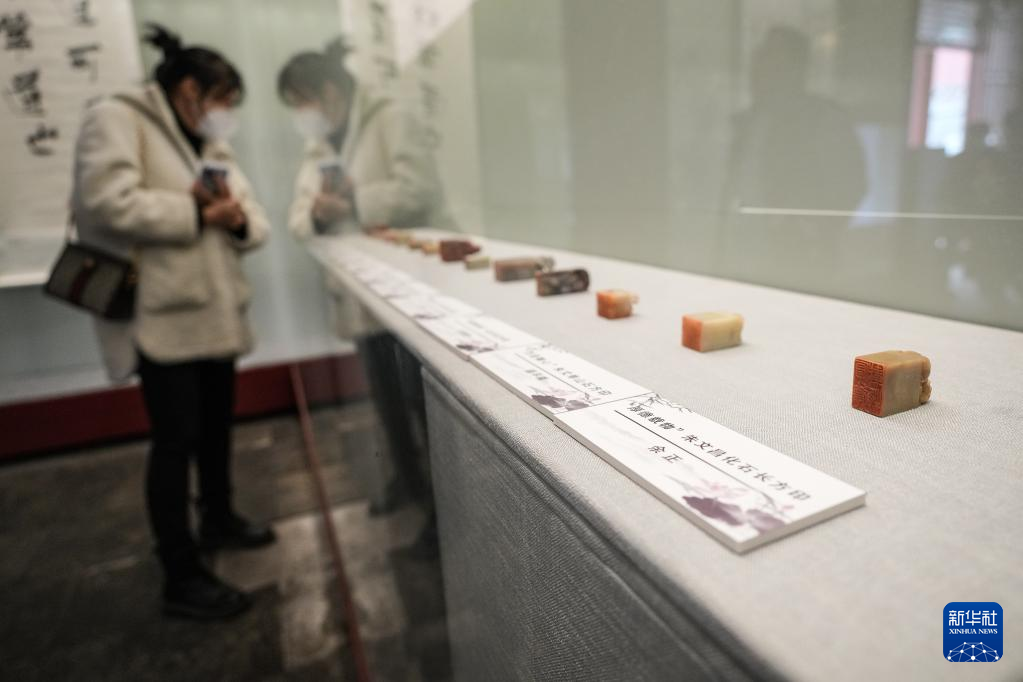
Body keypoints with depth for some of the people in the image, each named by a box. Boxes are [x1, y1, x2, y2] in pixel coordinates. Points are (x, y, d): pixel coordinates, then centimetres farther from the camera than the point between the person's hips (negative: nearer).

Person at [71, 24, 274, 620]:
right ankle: (182, 578, 6)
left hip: (214, 310, 8)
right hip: (161, 314, -8)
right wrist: (196, 214, -13)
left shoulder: (212, 146, 20)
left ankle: (219, 518, 38)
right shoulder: (117, 120, -3)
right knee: (177, 437, -6)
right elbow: (107, 201, -20)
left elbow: (255, 225, 13)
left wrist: (236, 218, -10)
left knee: (217, 424, 17)